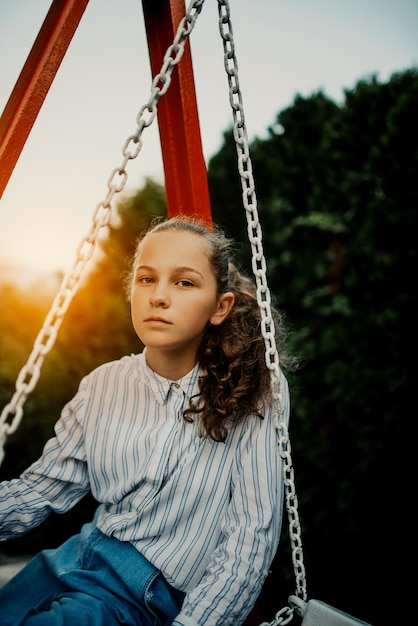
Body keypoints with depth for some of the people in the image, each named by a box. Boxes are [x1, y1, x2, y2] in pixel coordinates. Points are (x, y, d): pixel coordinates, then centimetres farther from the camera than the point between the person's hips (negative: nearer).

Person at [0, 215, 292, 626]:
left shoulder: (255, 392, -13)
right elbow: (40, 488, 1)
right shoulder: (103, 386, -1)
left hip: (157, 592, -4)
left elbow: (253, 534, -13)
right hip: (81, 555, 4)